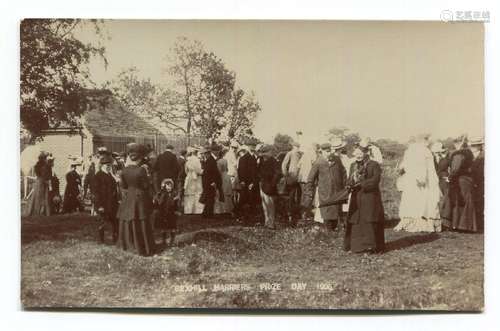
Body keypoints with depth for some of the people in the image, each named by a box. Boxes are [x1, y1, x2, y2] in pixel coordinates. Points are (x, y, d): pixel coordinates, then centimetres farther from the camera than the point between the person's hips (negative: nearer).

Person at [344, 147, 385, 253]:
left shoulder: (374, 165, -3)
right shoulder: (353, 166, 15)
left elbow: (375, 179, -14)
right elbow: (350, 179, 13)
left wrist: (361, 184, -20)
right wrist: (350, 185, -9)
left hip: (370, 197, -5)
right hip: (356, 198, 5)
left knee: (370, 220, -5)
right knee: (356, 222, 4)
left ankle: (372, 246, 1)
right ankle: (357, 245, 12)